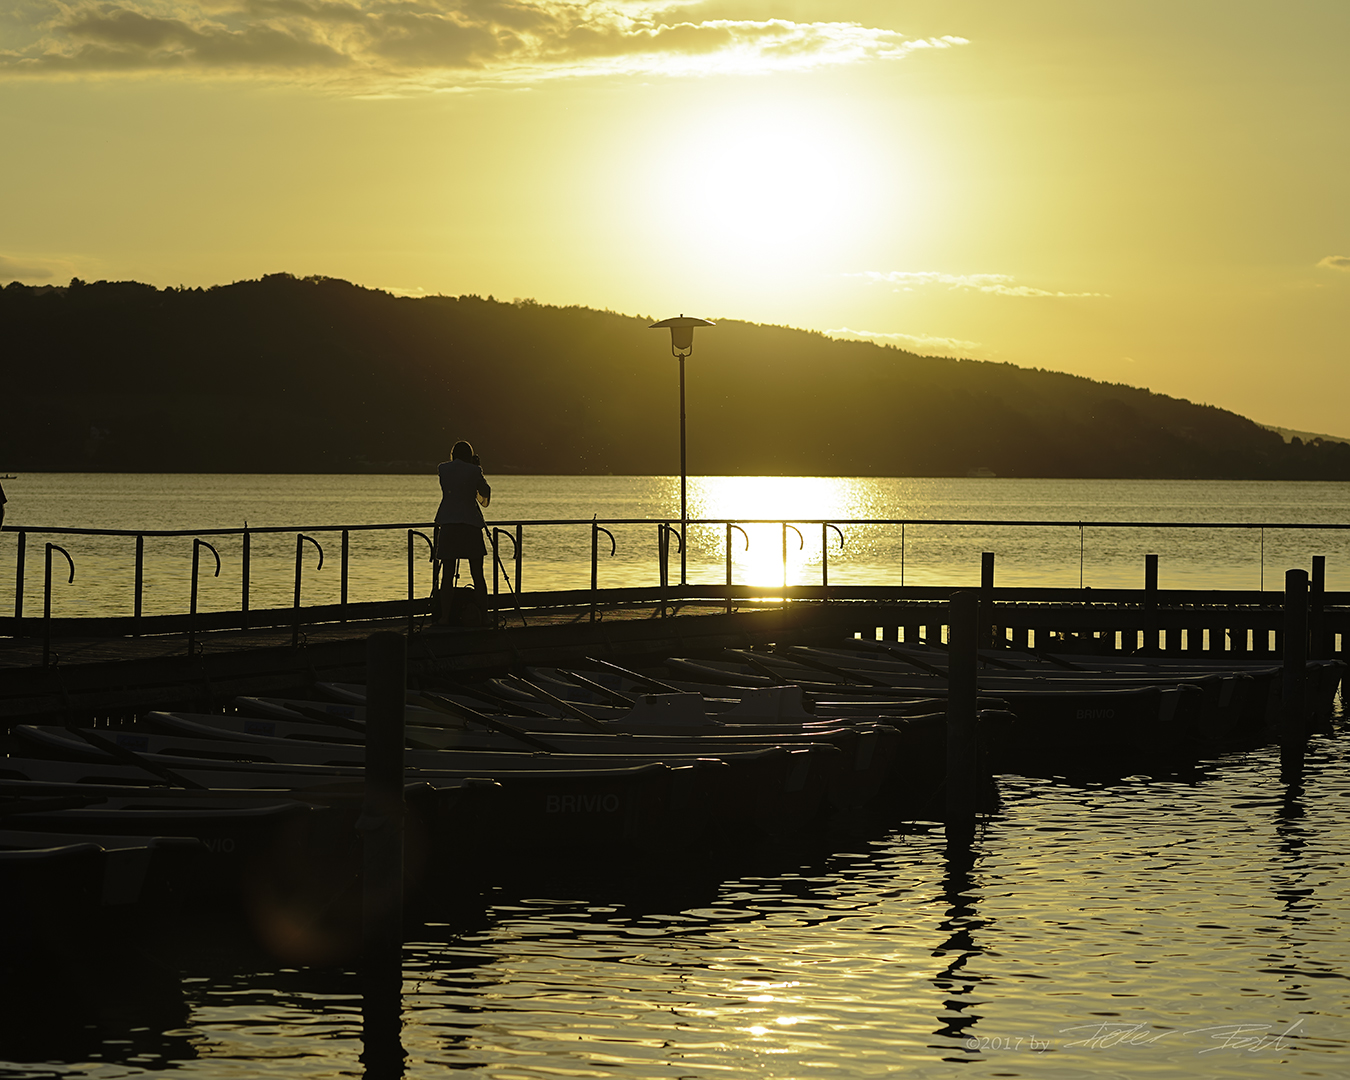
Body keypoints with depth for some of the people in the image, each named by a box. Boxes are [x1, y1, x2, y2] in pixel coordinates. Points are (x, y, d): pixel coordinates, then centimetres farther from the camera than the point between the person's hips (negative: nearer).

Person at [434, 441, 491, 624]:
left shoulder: (443, 469, 5)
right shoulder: (474, 471, -1)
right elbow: (485, 495, 13)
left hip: (448, 523, 1)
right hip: (471, 524, -1)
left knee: (447, 574, 1)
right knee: (477, 574, 5)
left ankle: (445, 616, -3)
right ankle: (484, 615, 5)